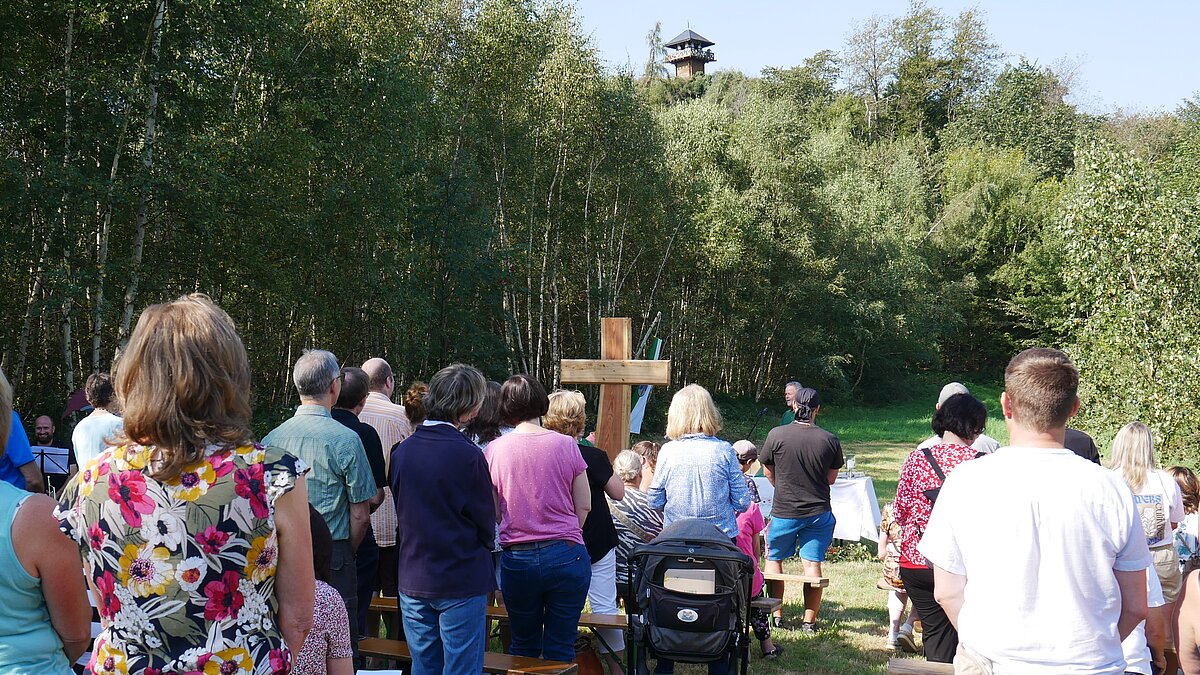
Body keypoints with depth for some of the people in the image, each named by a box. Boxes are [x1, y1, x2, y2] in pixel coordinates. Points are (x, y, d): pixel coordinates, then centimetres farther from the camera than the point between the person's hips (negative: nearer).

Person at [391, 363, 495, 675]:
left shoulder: (402, 450, 0)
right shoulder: (467, 455, -17)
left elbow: (401, 512, 10)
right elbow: (486, 524, -8)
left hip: (412, 581, 6)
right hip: (462, 581, -5)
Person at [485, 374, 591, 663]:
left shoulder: (494, 449, -3)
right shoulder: (566, 445, -4)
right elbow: (584, 506, 1)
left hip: (517, 559, 1)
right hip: (566, 556, -1)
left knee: (524, 645, 18)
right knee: (561, 649, 6)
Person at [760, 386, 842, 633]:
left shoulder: (776, 435, -11)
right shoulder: (830, 440, -6)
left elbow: (768, 472, 2)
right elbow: (831, 478, 6)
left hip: (784, 511, -1)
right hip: (819, 511, 2)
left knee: (773, 558, 16)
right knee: (812, 564, 7)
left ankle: (775, 614, 17)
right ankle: (809, 620, 10)